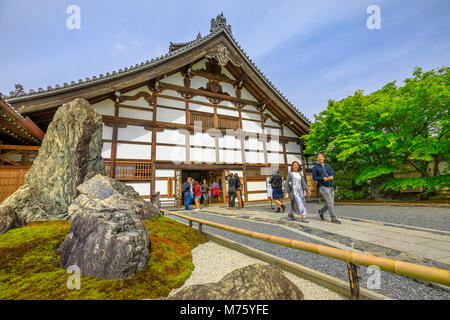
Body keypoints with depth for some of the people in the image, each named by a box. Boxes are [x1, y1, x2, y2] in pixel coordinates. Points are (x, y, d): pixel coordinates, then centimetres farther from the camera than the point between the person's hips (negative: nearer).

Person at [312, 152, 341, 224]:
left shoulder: (328, 166, 12)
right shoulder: (315, 167, -1)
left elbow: (332, 174, 2)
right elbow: (314, 177, -3)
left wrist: (331, 177, -22)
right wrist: (323, 178, -20)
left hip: (330, 186, 5)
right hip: (322, 186, -5)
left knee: (331, 204, 9)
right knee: (330, 202, -12)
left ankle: (321, 211, 32)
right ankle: (333, 218, 0)